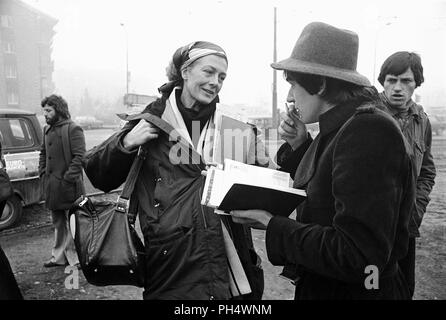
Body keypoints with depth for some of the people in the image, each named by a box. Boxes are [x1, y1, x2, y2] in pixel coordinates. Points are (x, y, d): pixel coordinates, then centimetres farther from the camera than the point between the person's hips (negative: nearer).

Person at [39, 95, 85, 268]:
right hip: (51, 185, 8)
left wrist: (68, 178, -18)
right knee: (58, 223, 16)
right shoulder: (47, 130, 14)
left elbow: (79, 156, -15)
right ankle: (59, 257, 27)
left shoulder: (73, 129, -10)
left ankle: (76, 257, 11)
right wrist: (43, 173, 9)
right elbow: (43, 154, 22)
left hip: (68, 186, -8)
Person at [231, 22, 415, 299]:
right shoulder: (337, 129, 2)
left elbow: (359, 258, -28)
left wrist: (272, 225, -21)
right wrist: (299, 146, -2)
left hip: (357, 290, -8)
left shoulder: (370, 130, -24)